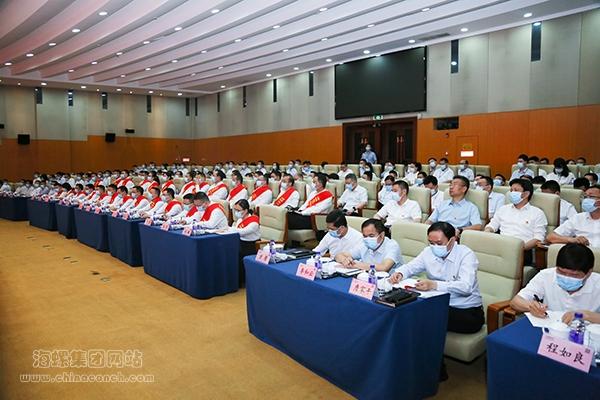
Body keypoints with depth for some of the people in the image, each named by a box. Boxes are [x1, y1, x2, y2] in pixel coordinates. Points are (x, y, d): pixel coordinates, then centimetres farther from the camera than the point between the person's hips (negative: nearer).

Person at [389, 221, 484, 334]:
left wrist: (434, 285, -40)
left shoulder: (466, 254, -13)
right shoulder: (429, 252, 3)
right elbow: (410, 267, 12)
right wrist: (399, 273, -13)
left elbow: (466, 286, -27)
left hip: (468, 312, -5)